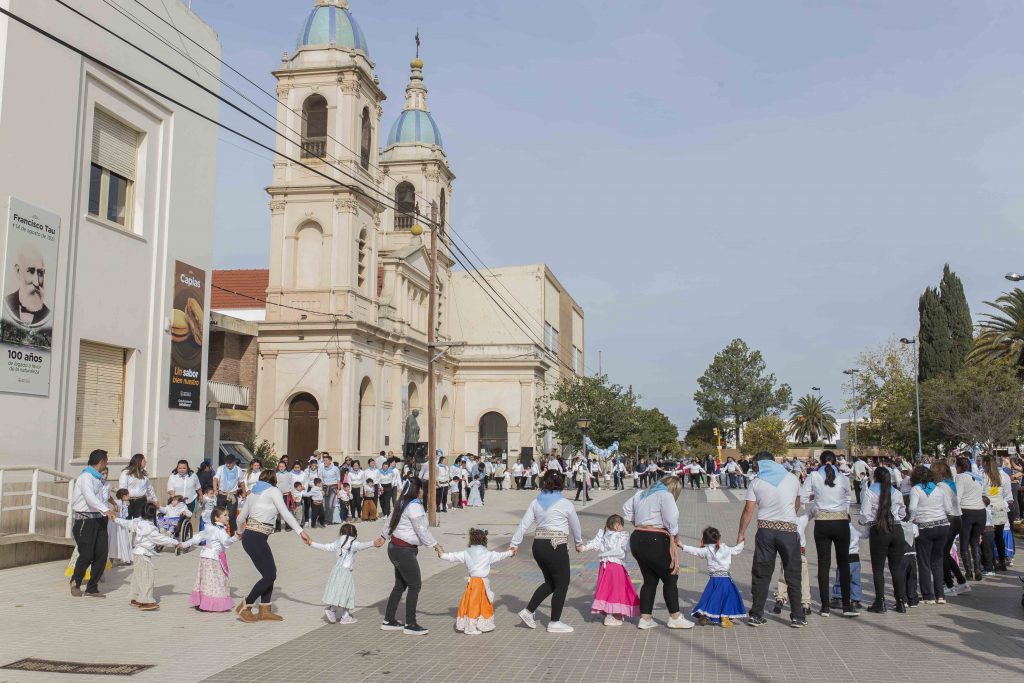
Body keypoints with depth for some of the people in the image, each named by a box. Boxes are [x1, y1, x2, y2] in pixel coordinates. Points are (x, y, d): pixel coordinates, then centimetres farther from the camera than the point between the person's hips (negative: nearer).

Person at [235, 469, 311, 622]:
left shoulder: (253, 492, 19)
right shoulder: (273, 491, -2)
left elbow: (241, 518, 24)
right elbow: (285, 514, -11)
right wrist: (301, 531, -15)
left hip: (249, 536, 8)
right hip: (256, 539, -8)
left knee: (270, 572, 13)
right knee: (269, 575, -4)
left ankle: (265, 610, 16)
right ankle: (245, 606, 3)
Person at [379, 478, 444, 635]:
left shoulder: (402, 504, 11)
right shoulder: (414, 506, -18)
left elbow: (390, 522, 22)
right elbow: (422, 530, -18)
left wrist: (383, 537, 34)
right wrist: (435, 545, -11)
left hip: (396, 548, 10)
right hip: (404, 551, -10)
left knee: (400, 585, 16)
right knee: (415, 585, -3)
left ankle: (388, 621, 22)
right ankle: (410, 625, 2)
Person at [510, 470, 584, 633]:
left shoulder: (536, 502, 4)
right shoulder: (565, 504, -5)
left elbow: (524, 524, 3)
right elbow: (575, 526, 8)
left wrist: (515, 543, 12)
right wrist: (579, 543, 26)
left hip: (538, 545, 6)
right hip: (557, 546, -6)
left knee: (550, 582, 21)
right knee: (562, 583, 9)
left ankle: (529, 611, 18)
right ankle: (554, 623, 14)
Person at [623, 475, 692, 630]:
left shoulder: (641, 493, 18)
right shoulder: (665, 496, -7)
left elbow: (627, 509, 26)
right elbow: (671, 520, -15)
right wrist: (673, 543, -6)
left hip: (636, 539, 8)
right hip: (654, 541, -8)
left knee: (650, 580, 16)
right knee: (670, 578, 6)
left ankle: (645, 618, 16)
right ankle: (674, 617, 12)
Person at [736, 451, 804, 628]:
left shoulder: (756, 482, 2)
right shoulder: (792, 478, 8)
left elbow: (748, 510, -1)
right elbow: (797, 505, 19)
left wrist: (741, 533, 8)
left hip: (765, 529, 0)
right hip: (789, 530, 0)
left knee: (761, 574, 7)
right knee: (793, 574, 8)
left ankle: (756, 615, 9)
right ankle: (797, 617, 10)